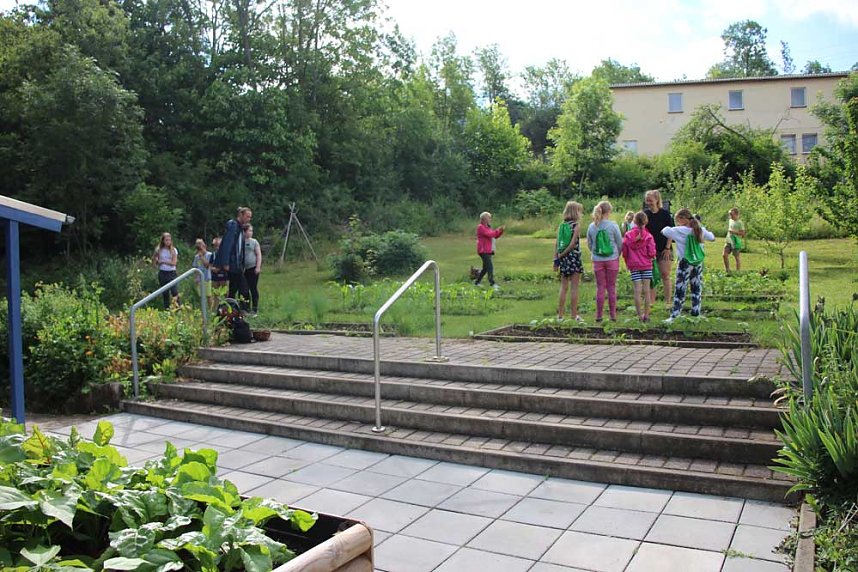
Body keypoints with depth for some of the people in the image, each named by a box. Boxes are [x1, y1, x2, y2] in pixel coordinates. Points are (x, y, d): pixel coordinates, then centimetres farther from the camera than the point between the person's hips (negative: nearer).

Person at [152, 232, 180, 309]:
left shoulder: (173, 250, -1)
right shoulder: (159, 250, 5)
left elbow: (174, 263, -9)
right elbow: (154, 263, 7)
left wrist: (163, 261, -9)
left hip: (171, 273, -2)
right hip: (162, 273, 2)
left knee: (175, 292, -13)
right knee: (165, 293, 8)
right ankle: (166, 310, 14)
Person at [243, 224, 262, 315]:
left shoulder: (254, 241, 4)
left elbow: (259, 255, 1)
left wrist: (258, 267, -8)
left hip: (253, 268, -2)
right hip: (243, 269, 2)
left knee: (253, 288, -2)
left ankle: (255, 308, 4)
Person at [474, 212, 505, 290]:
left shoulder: (488, 227, 19)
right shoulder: (480, 227, -10)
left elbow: (495, 236, 19)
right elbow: (490, 234, -22)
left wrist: (501, 231, 4)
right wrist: (498, 230, -12)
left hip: (488, 251, 10)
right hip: (483, 251, -10)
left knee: (485, 268, 12)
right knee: (490, 267, -17)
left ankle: (476, 282, 20)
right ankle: (492, 284, -22)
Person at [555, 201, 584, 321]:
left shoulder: (561, 226, 6)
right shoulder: (576, 226, -9)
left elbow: (556, 244, 3)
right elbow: (573, 244, -16)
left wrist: (557, 258, 5)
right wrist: (562, 254, -7)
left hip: (563, 259, 5)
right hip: (574, 257, -5)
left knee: (563, 287, 11)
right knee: (574, 288, 1)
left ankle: (560, 314, 12)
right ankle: (574, 315, 4)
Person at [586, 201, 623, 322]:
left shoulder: (591, 227, -1)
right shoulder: (613, 225, -9)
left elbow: (589, 244, 7)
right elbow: (620, 243, -1)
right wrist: (618, 254, 16)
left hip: (597, 260, 2)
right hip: (612, 259, -2)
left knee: (600, 287, 7)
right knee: (611, 287, 7)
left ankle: (599, 315, 8)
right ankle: (613, 314, 11)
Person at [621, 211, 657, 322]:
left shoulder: (628, 235, -4)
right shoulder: (648, 236, -8)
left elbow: (624, 252, -1)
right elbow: (651, 253, -8)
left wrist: (627, 263, 15)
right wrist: (652, 257, 15)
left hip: (634, 266, 1)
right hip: (646, 265, -1)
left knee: (637, 291, 2)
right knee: (646, 290, 5)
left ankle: (640, 315, 2)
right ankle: (646, 315, 8)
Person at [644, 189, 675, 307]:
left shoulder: (665, 213, -4)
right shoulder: (645, 214, 1)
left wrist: (668, 248, -9)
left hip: (664, 249, -2)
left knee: (665, 275, 0)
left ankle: (668, 302, 6)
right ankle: (652, 302, 12)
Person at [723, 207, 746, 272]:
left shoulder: (740, 223, -11)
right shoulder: (730, 220, 12)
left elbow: (742, 233, -15)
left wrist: (733, 231, -22)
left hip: (736, 243, -7)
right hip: (729, 241, 7)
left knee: (737, 257, 1)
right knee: (725, 254, -3)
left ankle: (738, 271, 9)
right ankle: (727, 270, 7)